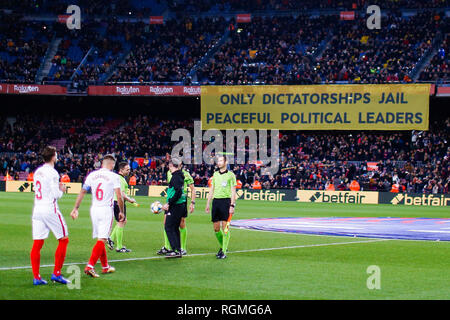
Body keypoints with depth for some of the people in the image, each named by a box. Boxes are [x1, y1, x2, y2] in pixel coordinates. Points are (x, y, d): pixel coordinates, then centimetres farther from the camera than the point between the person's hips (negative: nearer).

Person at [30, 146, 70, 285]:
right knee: (63, 240, 5)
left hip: (37, 210, 7)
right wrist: (61, 190, 6)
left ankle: (36, 277, 1)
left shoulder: (37, 172, 12)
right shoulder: (52, 173, -11)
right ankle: (56, 273, 2)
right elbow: (56, 195, -15)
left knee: (37, 245, 3)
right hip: (50, 210, -7)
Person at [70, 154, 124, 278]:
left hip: (94, 209, 5)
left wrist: (76, 208, 11)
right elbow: (119, 196, -9)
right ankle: (90, 266, -20)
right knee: (102, 239, -8)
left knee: (100, 239, 16)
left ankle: (105, 266, 24)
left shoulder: (92, 175, 7)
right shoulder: (114, 176, -6)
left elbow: (82, 192, 7)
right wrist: (121, 212, 3)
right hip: (106, 210, -5)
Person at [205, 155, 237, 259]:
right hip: (216, 201, 5)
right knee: (216, 228, 6)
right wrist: (208, 204, 16)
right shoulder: (215, 174, 15)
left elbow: (233, 191, -5)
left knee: (225, 227, -8)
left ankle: (224, 252, -5)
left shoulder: (230, 175, -1)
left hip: (226, 201, -5)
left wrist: (232, 205, -13)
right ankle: (222, 246, 27)